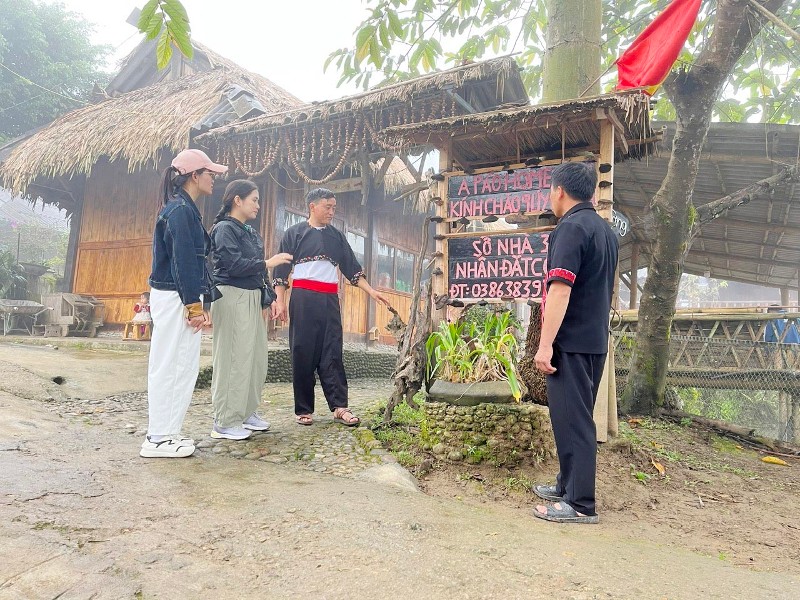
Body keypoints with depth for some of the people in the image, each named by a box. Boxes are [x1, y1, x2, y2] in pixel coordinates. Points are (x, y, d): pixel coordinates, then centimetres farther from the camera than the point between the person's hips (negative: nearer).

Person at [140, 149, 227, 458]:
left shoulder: (184, 209, 18)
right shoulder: (180, 210, -13)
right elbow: (183, 262, -18)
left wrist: (200, 303, 16)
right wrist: (194, 305, -17)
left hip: (183, 298, 10)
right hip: (174, 299, -10)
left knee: (184, 366, 13)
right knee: (169, 366, -3)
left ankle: (168, 432, 22)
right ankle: (158, 438, 6)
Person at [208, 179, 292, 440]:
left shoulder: (250, 232, 19)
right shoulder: (225, 229, -6)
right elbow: (233, 265, -17)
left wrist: (265, 300, 16)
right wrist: (267, 263, -12)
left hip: (251, 298, 9)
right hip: (232, 297, -9)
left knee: (255, 357, 9)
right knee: (233, 358, -7)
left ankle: (247, 412, 21)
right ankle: (225, 422, 1)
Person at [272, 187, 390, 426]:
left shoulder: (336, 236, 17)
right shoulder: (295, 233, 7)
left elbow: (352, 268, 15)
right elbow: (281, 270, 4)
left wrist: (371, 291, 6)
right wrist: (280, 301, -5)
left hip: (330, 300, 3)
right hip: (303, 299, -3)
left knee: (332, 353, -2)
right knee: (303, 354, -1)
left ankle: (339, 407, -3)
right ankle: (304, 409, 6)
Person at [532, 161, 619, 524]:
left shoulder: (570, 227, -14)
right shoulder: (605, 230, 15)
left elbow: (561, 289, -23)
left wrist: (545, 344, -24)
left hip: (571, 341, -10)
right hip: (597, 340, 10)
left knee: (571, 418, -4)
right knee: (578, 415, 16)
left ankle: (580, 504, 2)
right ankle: (568, 485, 28)